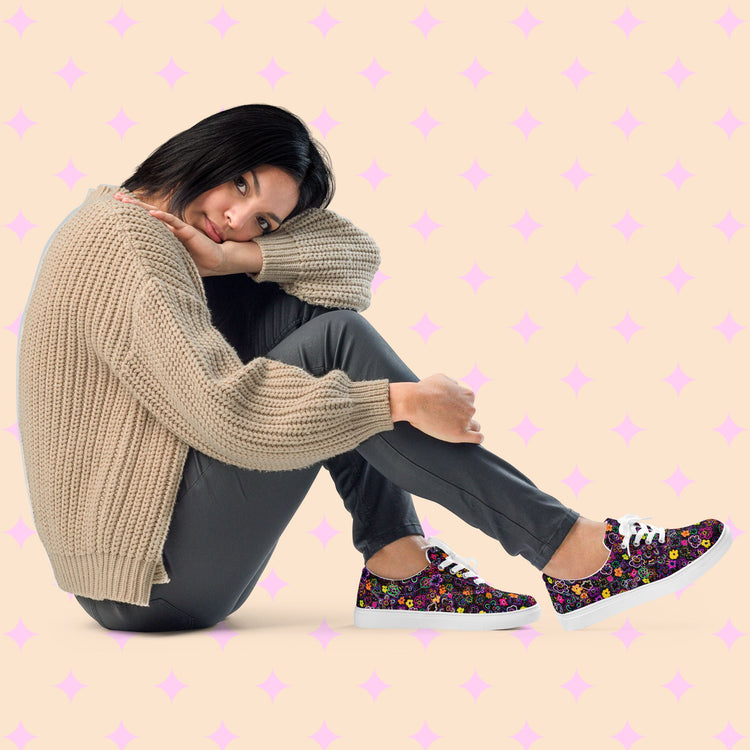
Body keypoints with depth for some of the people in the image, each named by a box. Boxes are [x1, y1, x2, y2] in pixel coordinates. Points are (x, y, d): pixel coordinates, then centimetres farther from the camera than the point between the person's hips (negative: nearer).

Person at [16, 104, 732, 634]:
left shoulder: (134, 214, 13)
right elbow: (224, 410, -29)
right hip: (154, 583, -10)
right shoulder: (125, 242, -16)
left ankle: (398, 567, -5)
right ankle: (569, 551, -17)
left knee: (301, 300, 2)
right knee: (335, 343, -20)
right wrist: (402, 399, -24)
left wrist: (240, 258, -12)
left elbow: (353, 256, 6)